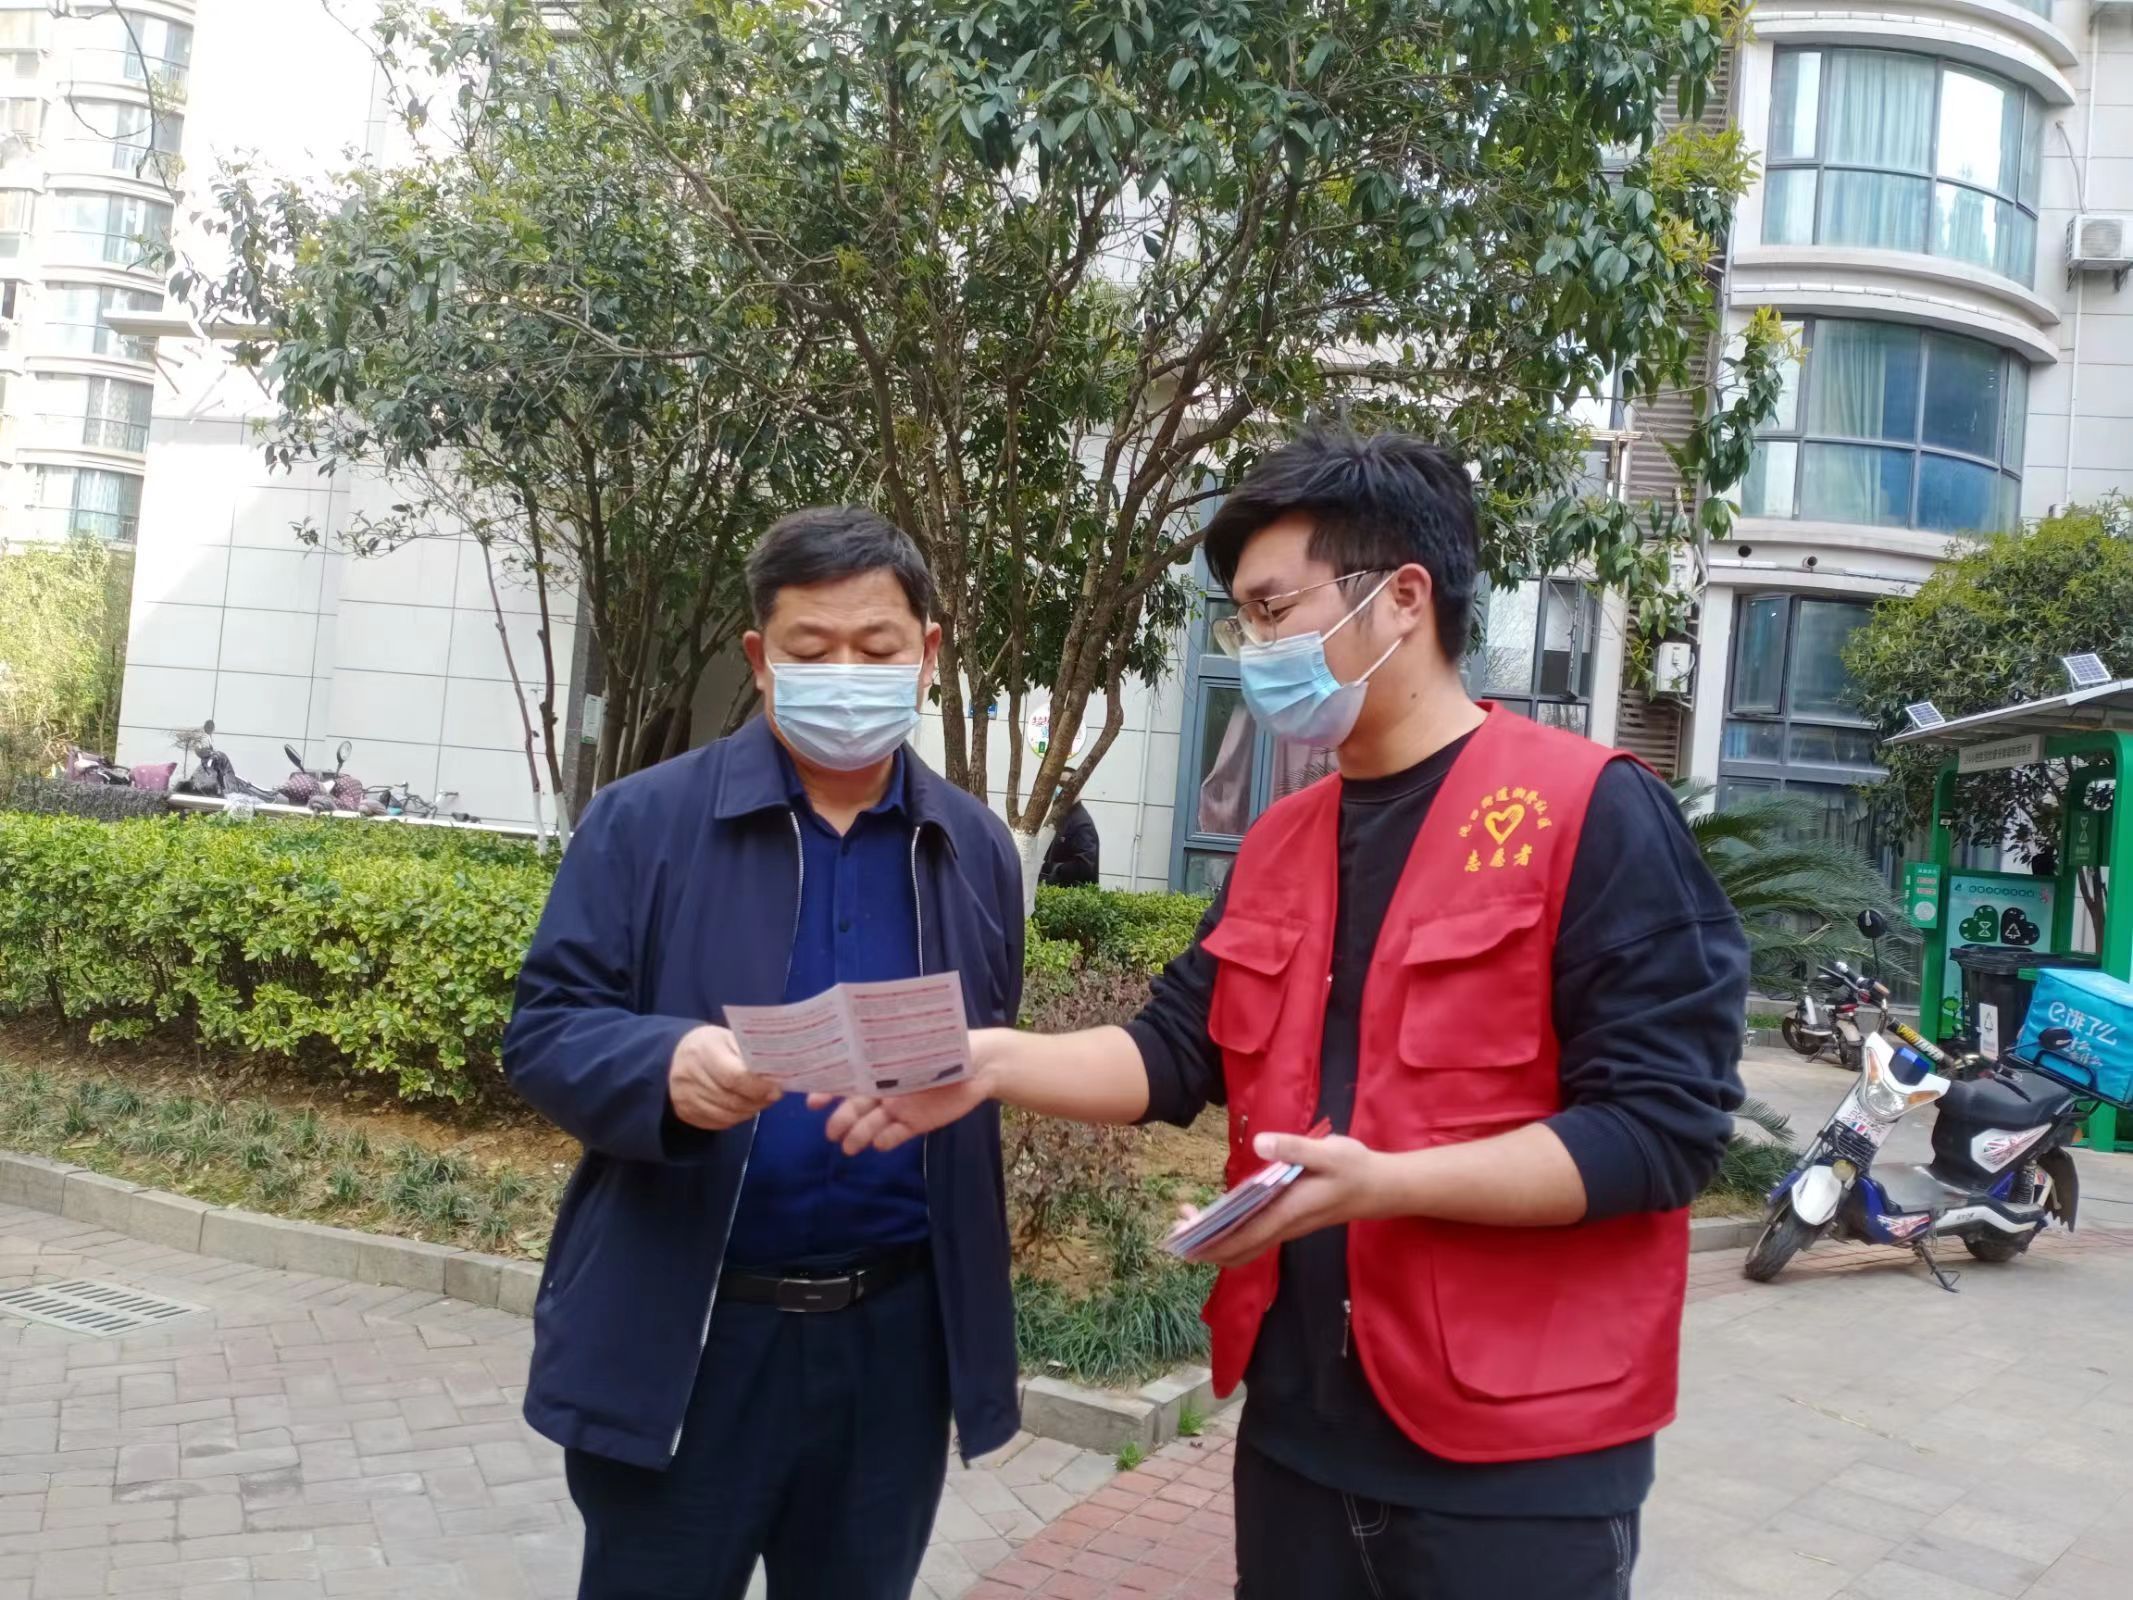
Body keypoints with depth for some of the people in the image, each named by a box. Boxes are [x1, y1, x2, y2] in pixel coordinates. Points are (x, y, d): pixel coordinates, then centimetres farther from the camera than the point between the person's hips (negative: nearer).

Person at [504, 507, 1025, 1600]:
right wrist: (668, 1067, -25)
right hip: (679, 1341, -2)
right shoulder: (644, 822, -5)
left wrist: (971, 1071, -5)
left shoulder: (978, 851, 6)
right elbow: (544, 1029, -8)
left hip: (895, 1339, 3)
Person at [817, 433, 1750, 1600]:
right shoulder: (1278, 843, 10)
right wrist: (992, 1062, -6)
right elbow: (1180, 1049, 10)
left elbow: (1662, 1125, -17)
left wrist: (1382, 1182, -26)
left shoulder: (1593, 813, -13)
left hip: (1518, 1459, -6)